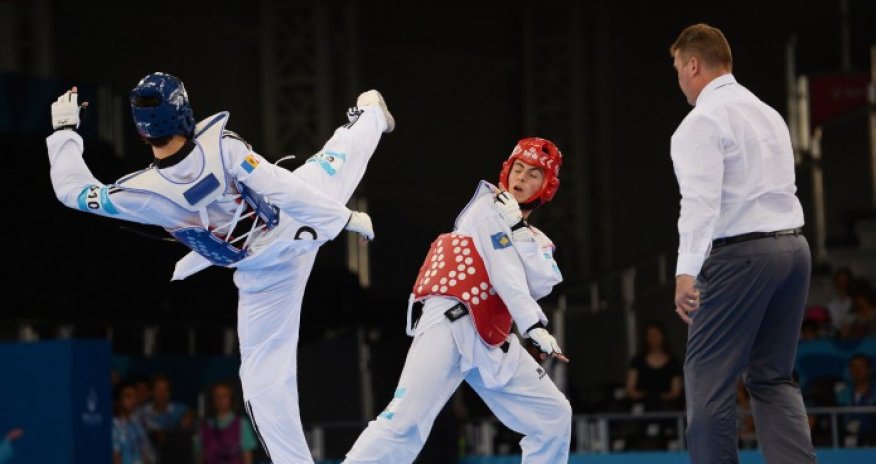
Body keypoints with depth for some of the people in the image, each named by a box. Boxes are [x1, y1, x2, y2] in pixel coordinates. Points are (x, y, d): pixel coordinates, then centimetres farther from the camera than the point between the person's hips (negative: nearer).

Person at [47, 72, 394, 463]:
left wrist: (64, 130, -2)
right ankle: (369, 117, 68)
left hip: (265, 271, -2)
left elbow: (72, 190, -14)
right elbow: (286, 191, -28)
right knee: (334, 163, 36)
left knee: (265, 380, 7)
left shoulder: (146, 195, -29)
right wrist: (343, 217, -18)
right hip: (299, 217, 2)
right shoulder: (222, 147, -32)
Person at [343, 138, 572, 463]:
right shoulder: (489, 207, 1)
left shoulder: (537, 241, 21)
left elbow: (538, 286, -2)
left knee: (554, 414, 6)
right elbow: (507, 277, -10)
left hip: (493, 343, 8)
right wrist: (534, 327, -18)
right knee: (406, 421, -21)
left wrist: (519, 229, -8)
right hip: (451, 325, -8)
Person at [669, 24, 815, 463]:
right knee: (773, 377, 11)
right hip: (793, 246, 8)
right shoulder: (768, 114, 19)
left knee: (708, 378, -2)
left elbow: (701, 201, -19)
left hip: (740, 254, -8)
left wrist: (687, 271, -26)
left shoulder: (703, 121, -8)